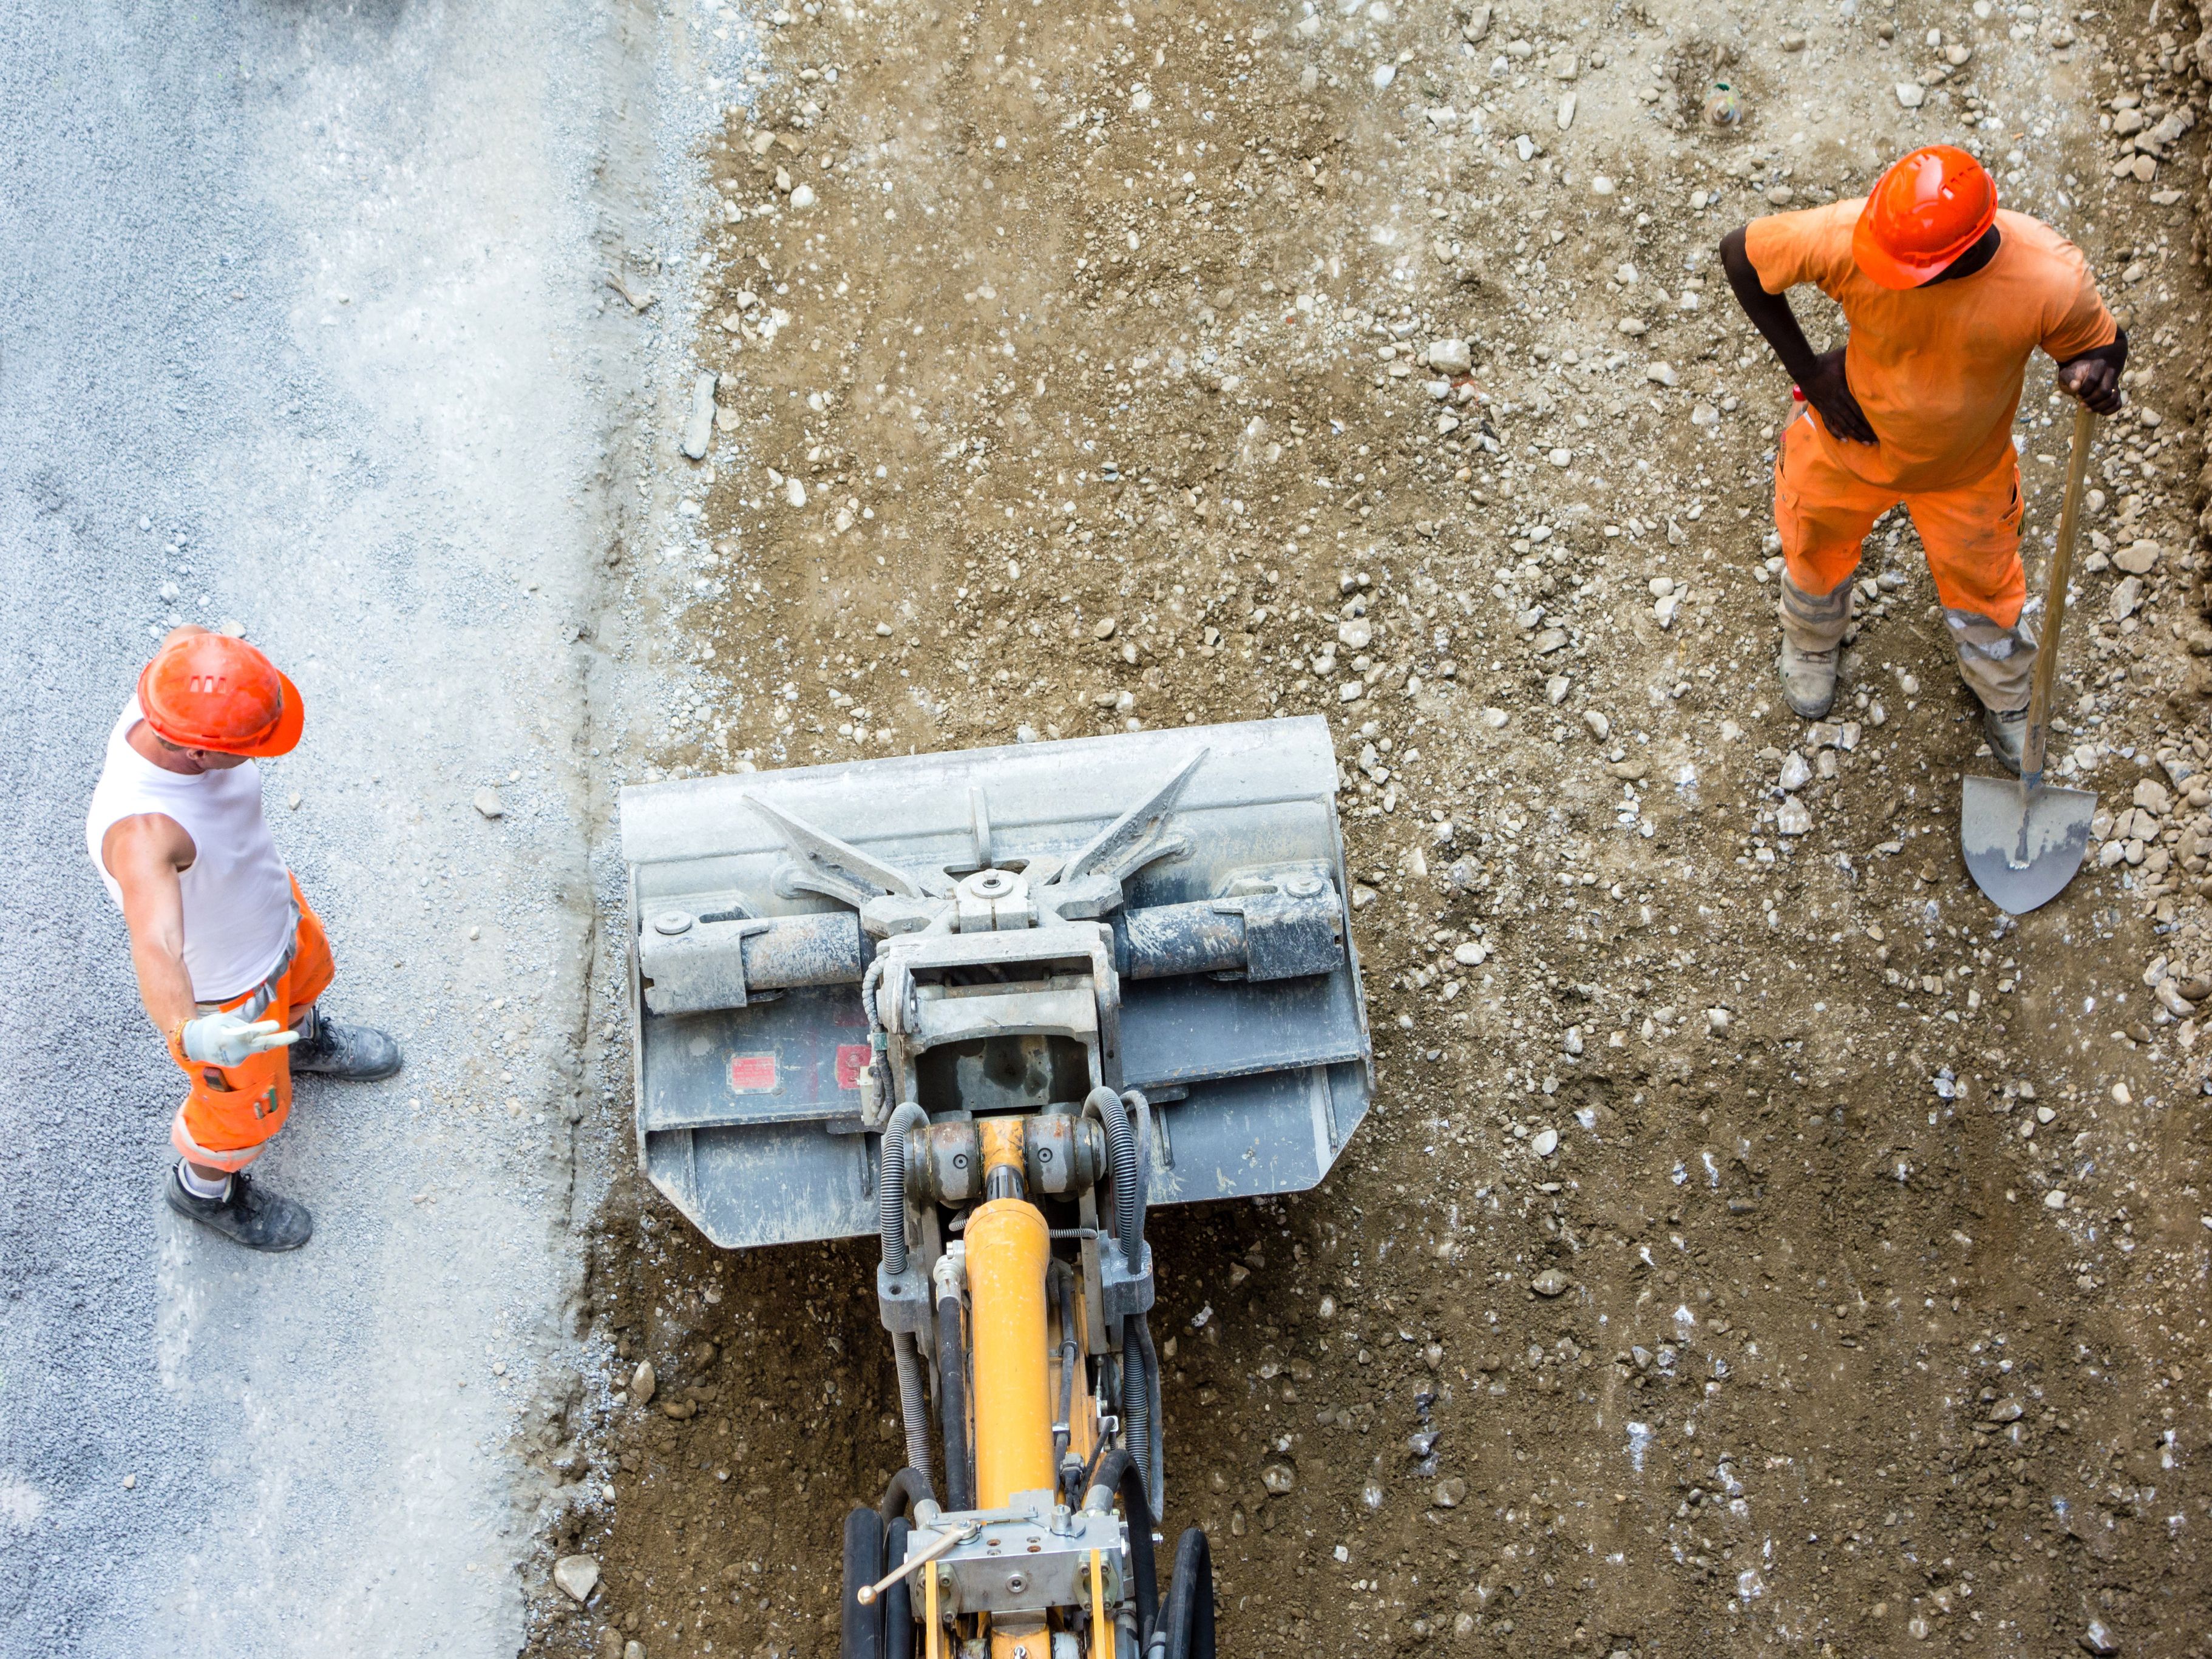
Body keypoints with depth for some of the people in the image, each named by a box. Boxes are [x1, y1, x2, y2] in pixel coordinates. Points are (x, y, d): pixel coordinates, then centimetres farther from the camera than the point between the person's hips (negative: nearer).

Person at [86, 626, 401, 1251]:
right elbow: (156, 945, -65)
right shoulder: (139, 829, -50)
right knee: (248, 1104, 22)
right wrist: (187, 1032, -79)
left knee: (309, 968, 37)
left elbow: (184, 636, -5)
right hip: (220, 989, -7)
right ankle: (206, 1188, 55)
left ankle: (303, 1038, 73)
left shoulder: (170, 702, -28)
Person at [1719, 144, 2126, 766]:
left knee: (1983, 589, 23)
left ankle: (2005, 698, 59)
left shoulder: (2050, 281, -36)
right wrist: (1808, 370, -19)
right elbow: (1740, 253, -21)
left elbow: (2104, 342, -13)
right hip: (1851, 440, 0)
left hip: (1965, 475, 0)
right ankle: (1812, 641, 67)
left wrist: (2097, 370, -39)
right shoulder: (1849, 237, -38)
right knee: (1818, 551, 29)